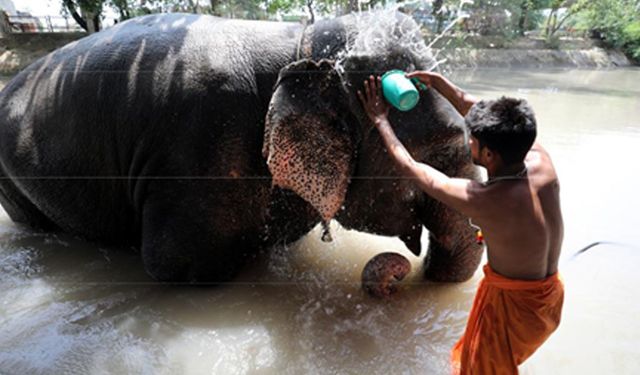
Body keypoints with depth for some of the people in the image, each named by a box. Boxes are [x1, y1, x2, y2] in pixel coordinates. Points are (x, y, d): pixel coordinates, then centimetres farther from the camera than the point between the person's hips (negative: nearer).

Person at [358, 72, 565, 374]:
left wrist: (380, 121, -7)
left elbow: (410, 168, -19)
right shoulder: (541, 160, -16)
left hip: (513, 303, -7)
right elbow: (487, 117, -1)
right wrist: (439, 82, 2)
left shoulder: (480, 200, -33)